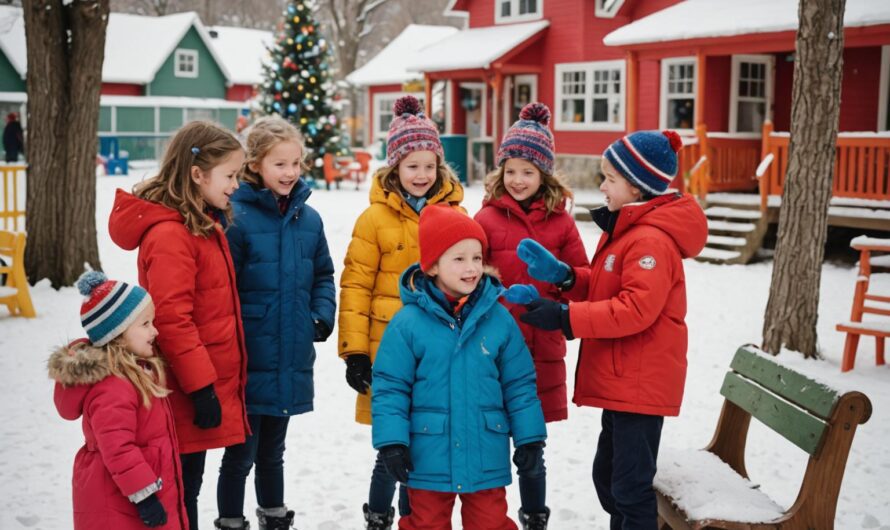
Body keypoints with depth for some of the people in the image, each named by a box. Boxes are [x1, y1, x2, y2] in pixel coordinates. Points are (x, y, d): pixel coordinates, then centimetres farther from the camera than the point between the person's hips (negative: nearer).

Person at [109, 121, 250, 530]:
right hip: (186, 393, -9)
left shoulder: (204, 225, 12)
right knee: (180, 493, 3)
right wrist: (201, 387, -20)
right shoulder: (170, 235, -19)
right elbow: (171, 320, -23)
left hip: (206, 382, 9)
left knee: (189, 485, 19)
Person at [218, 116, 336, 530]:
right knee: (241, 452, 7)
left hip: (291, 363, 5)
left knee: (272, 450, 22)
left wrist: (322, 315, 0)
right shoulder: (237, 216, -15)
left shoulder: (308, 219, 4)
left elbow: (323, 275, 15)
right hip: (248, 363, -5)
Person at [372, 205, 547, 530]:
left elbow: (519, 383, 4)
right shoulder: (408, 323, -10)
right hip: (428, 459, -1)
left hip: (486, 458, 2)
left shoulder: (499, 319, -3)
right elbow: (390, 387, -7)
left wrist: (529, 437, 4)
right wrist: (391, 440, -11)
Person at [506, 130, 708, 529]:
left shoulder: (651, 240, -20)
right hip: (621, 381, 11)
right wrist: (564, 276, -1)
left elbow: (636, 310, -28)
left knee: (631, 486, -1)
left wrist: (566, 317, -25)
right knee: (608, 474, 22)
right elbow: (604, 290, 17)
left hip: (640, 384, -11)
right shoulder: (626, 230, 13)